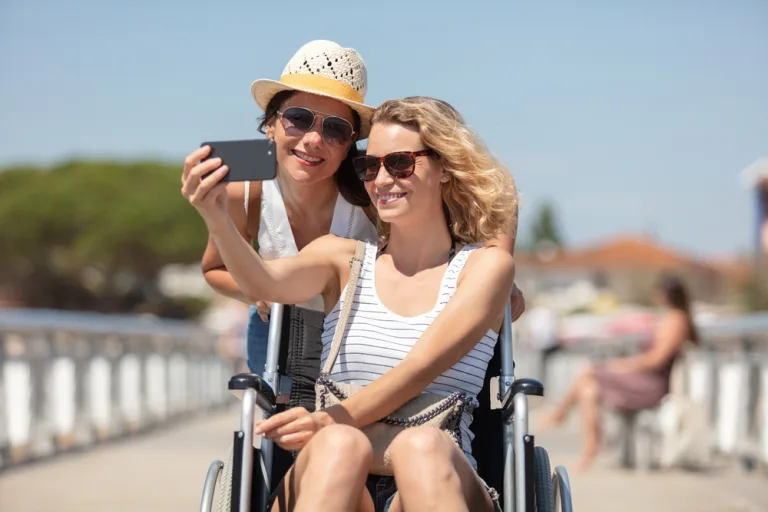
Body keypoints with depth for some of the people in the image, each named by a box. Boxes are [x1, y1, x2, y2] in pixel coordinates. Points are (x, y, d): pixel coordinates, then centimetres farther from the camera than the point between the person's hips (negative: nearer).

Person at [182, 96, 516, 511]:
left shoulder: (485, 265, 11)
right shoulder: (344, 258, 16)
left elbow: (422, 367, -5)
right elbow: (266, 282, -7)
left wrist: (334, 420, -21)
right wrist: (216, 219, -29)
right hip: (333, 479, 1)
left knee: (422, 445, -36)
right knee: (340, 445, -35)